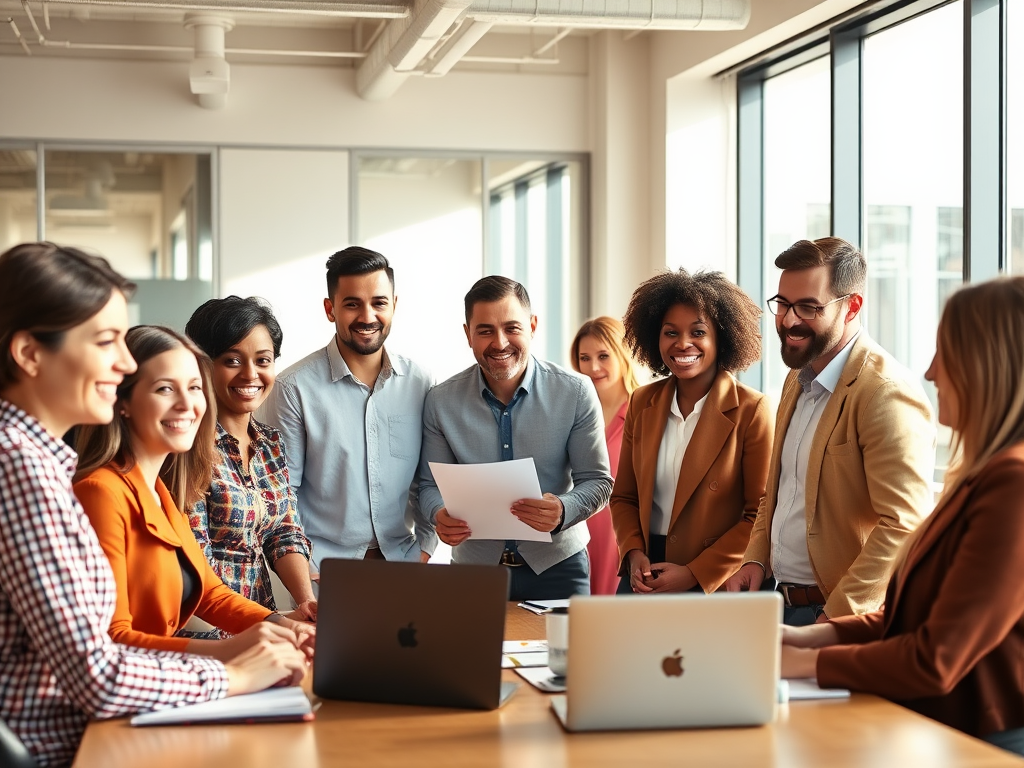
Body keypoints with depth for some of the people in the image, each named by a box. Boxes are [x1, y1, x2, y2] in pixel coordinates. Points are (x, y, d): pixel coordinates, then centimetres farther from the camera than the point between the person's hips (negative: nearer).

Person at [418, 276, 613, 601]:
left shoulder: (575, 393, -7)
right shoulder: (442, 401, -4)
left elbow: (597, 481, -6)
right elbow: (430, 484, 2)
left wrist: (563, 511, -27)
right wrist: (440, 515, -21)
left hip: (557, 565, -1)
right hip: (475, 565, 1)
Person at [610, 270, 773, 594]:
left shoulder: (752, 411, -9)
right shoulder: (642, 404, 6)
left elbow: (761, 516, -10)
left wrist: (695, 573, -14)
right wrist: (633, 553, -4)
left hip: (715, 587, -4)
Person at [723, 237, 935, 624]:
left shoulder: (888, 393, -17)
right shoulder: (797, 380, 12)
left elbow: (902, 527, -22)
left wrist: (837, 617, -23)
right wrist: (756, 560, 6)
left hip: (847, 616, -8)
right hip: (783, 604, 8)